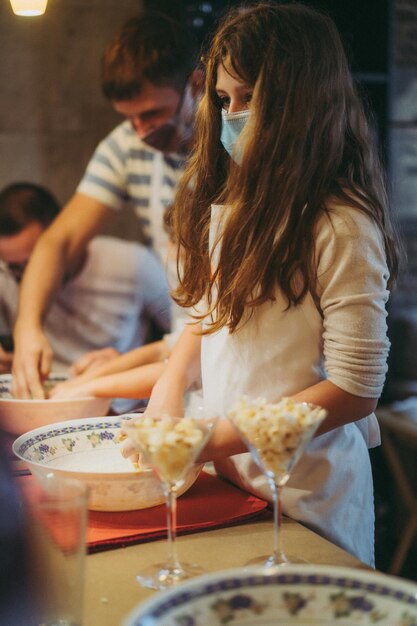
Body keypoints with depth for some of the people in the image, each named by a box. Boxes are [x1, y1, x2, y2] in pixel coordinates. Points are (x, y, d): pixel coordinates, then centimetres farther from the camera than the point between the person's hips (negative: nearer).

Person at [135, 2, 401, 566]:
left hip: (302, 500, -7)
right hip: (222, 481, 7)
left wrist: (214, 438, -20)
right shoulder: (229, 204, 3)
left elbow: (356, 391, -20)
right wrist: (172, 383, -5)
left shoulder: (342, 227, -20)